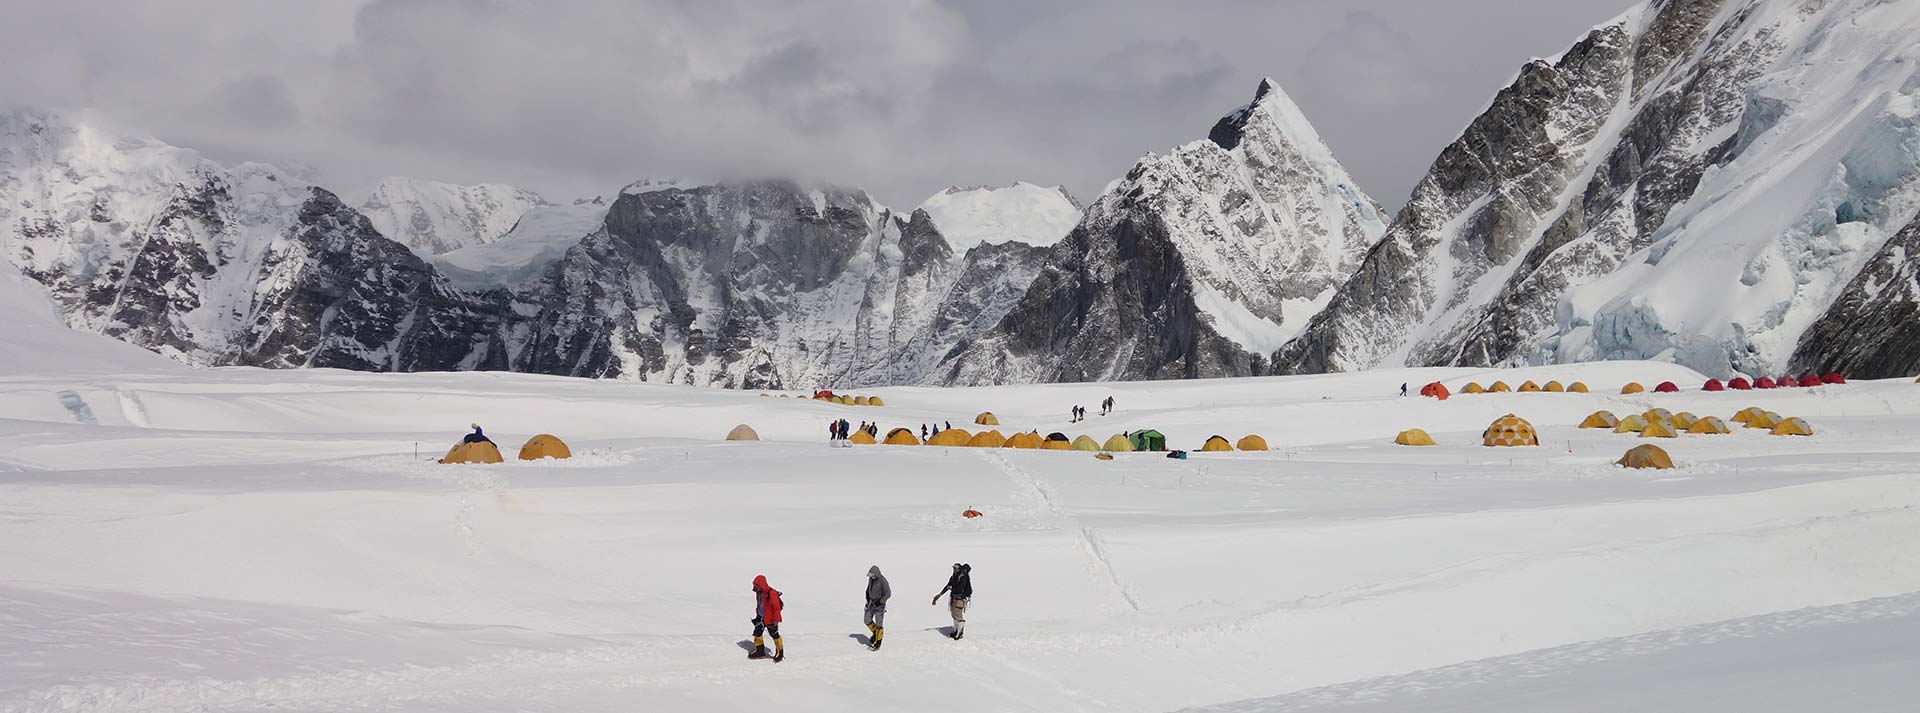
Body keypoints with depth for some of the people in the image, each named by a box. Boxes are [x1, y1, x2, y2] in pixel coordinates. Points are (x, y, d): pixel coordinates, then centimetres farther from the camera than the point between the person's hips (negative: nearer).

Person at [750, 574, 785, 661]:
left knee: (774, 634, 3)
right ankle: (759, 651, 23)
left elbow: (776, 607, -21)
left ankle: (780, 652, 16)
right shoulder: (759, 593, 3)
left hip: (770, 618, -8)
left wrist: (776, 619, -19)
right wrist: (757, 615, 23)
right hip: (761, 617, 8)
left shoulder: (771, 593, -24)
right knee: (757, 632, 10)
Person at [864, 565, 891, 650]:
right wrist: (868, 600, 10)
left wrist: (880, 602, -22)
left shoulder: (883, 581, -21)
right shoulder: (871, 578, 1)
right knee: (867, 621, 10)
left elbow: (888, 594, -20)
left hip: (880, 604, -7)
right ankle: (875, 633, 36)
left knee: (879, 624, -3)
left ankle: (878, 644, 3)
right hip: (872, 603, 7)